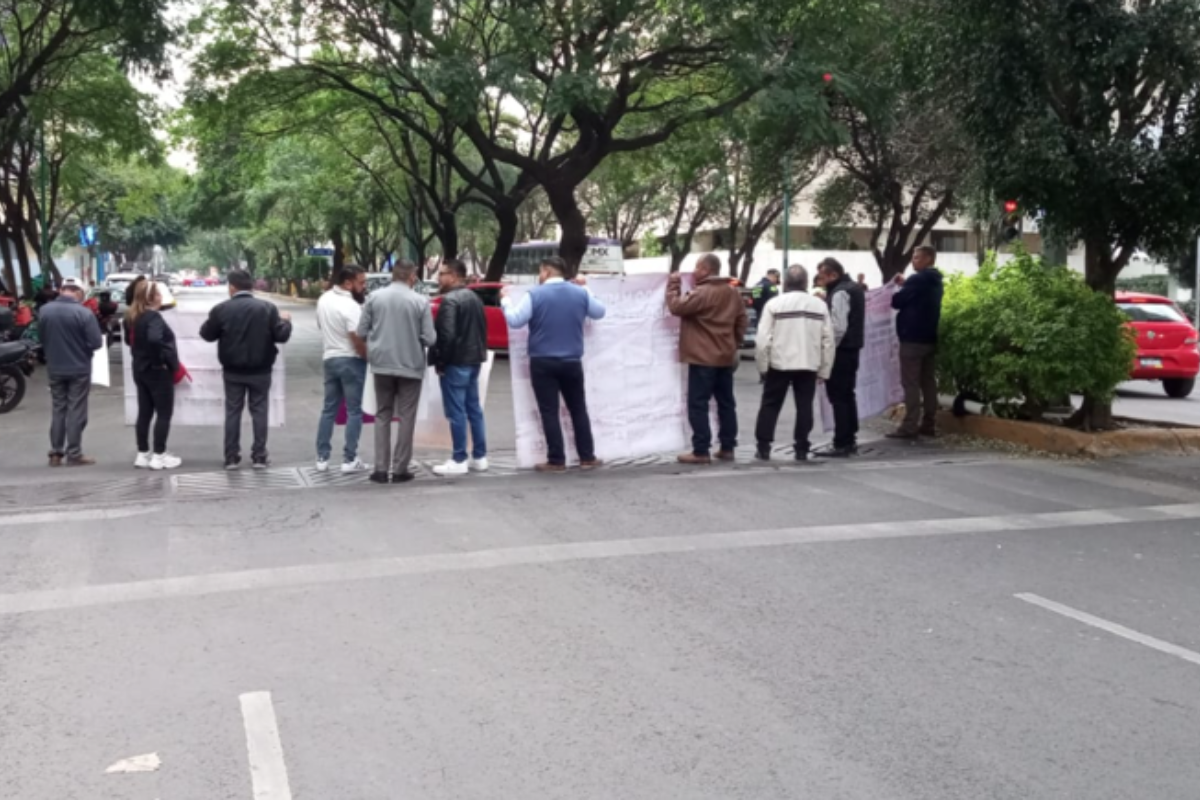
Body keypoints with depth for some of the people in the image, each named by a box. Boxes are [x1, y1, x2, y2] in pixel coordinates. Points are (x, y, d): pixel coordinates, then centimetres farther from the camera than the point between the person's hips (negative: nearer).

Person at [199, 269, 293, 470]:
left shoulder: (221, 309, -6)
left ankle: (231, 457, 9)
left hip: (233, 371, 1)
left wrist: (213, 320, 22)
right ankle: (259, 456, 7)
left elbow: (207, 334, 3)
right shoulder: (268, 308, -7)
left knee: (232, 412, 8)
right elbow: (281, 336, -8)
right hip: (260, 370, 0)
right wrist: (286, 320, 12)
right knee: (259, 411, 7)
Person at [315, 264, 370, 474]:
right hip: (351, 360, -7)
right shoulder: (350, 306, -19)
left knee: (329, 409, 13)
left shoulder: (324, 299, 6)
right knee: (353, 411, 0)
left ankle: (322, 458, 13)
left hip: (329, 358, 7)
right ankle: (349, 460, 1)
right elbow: (357, 339, -21)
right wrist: (369, 356, -8)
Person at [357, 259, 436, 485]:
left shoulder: (374, 297, -2)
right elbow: (430, 339, -10)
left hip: (382, 364, 3)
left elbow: (362, 332, 0)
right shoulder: (421, 301, -9)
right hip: (411, 365, -3)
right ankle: (400, 469, 6)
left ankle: (381, 468, 9)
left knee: (382, 415, 14)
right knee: (406, 417, 7)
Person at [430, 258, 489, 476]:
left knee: (456, 412, -5)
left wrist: (440, 362, -14)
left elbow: (446, 335, -23)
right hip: (473, 360, 9)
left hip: (455, 363, -9)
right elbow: (482, 329, 19)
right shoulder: (474, 298, 14)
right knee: (474, 409, 13)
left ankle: (459, 460, -2)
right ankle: (479, 457, 17)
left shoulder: (450, 300, -15)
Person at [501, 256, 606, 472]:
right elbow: (599, 312, 18)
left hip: (543, 363, -3)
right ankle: (587, 457, 15)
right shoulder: (580, 293, 3)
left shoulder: (535, 294, -9)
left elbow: (514, 320, -8)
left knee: (550, 412, 0)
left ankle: (556, 461, 0)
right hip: (572, 362, 3)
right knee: (578, 410, 13)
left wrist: (505, 299, 7)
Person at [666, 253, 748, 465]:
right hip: (726, 357, 8)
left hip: (703, 358, -8)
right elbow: (742, 321, 14)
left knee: (698, 404, -4)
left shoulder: (701, 293, -16)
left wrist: (672, 285, -4)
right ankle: (727, 448, 16)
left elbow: (676, 307, -17)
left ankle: (701, 451, -7)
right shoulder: (733, 292, 10)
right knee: (726, 403, 12)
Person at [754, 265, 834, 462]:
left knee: (770, 405, 9)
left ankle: (763, 447, 8)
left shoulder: (774, 304, -6)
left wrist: (762, 365, 3)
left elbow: (763, 339, -9)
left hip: (780, 363, -2)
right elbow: (828, 341, 4)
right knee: (804, 406, 8)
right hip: (808, 364, 2)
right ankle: (801, 449, 7)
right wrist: (824, 370, 11)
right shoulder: (820, 305, 3)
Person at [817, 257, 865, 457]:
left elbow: (838, 327, -23)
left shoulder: (840, 293, -17)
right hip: (853, 348, 10)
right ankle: (850, 440, 21)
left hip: (840, 351, -10)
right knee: (848, 395, 15)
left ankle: (842, 444, -6)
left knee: (838, 398, -6)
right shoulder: (855, 288, 14)